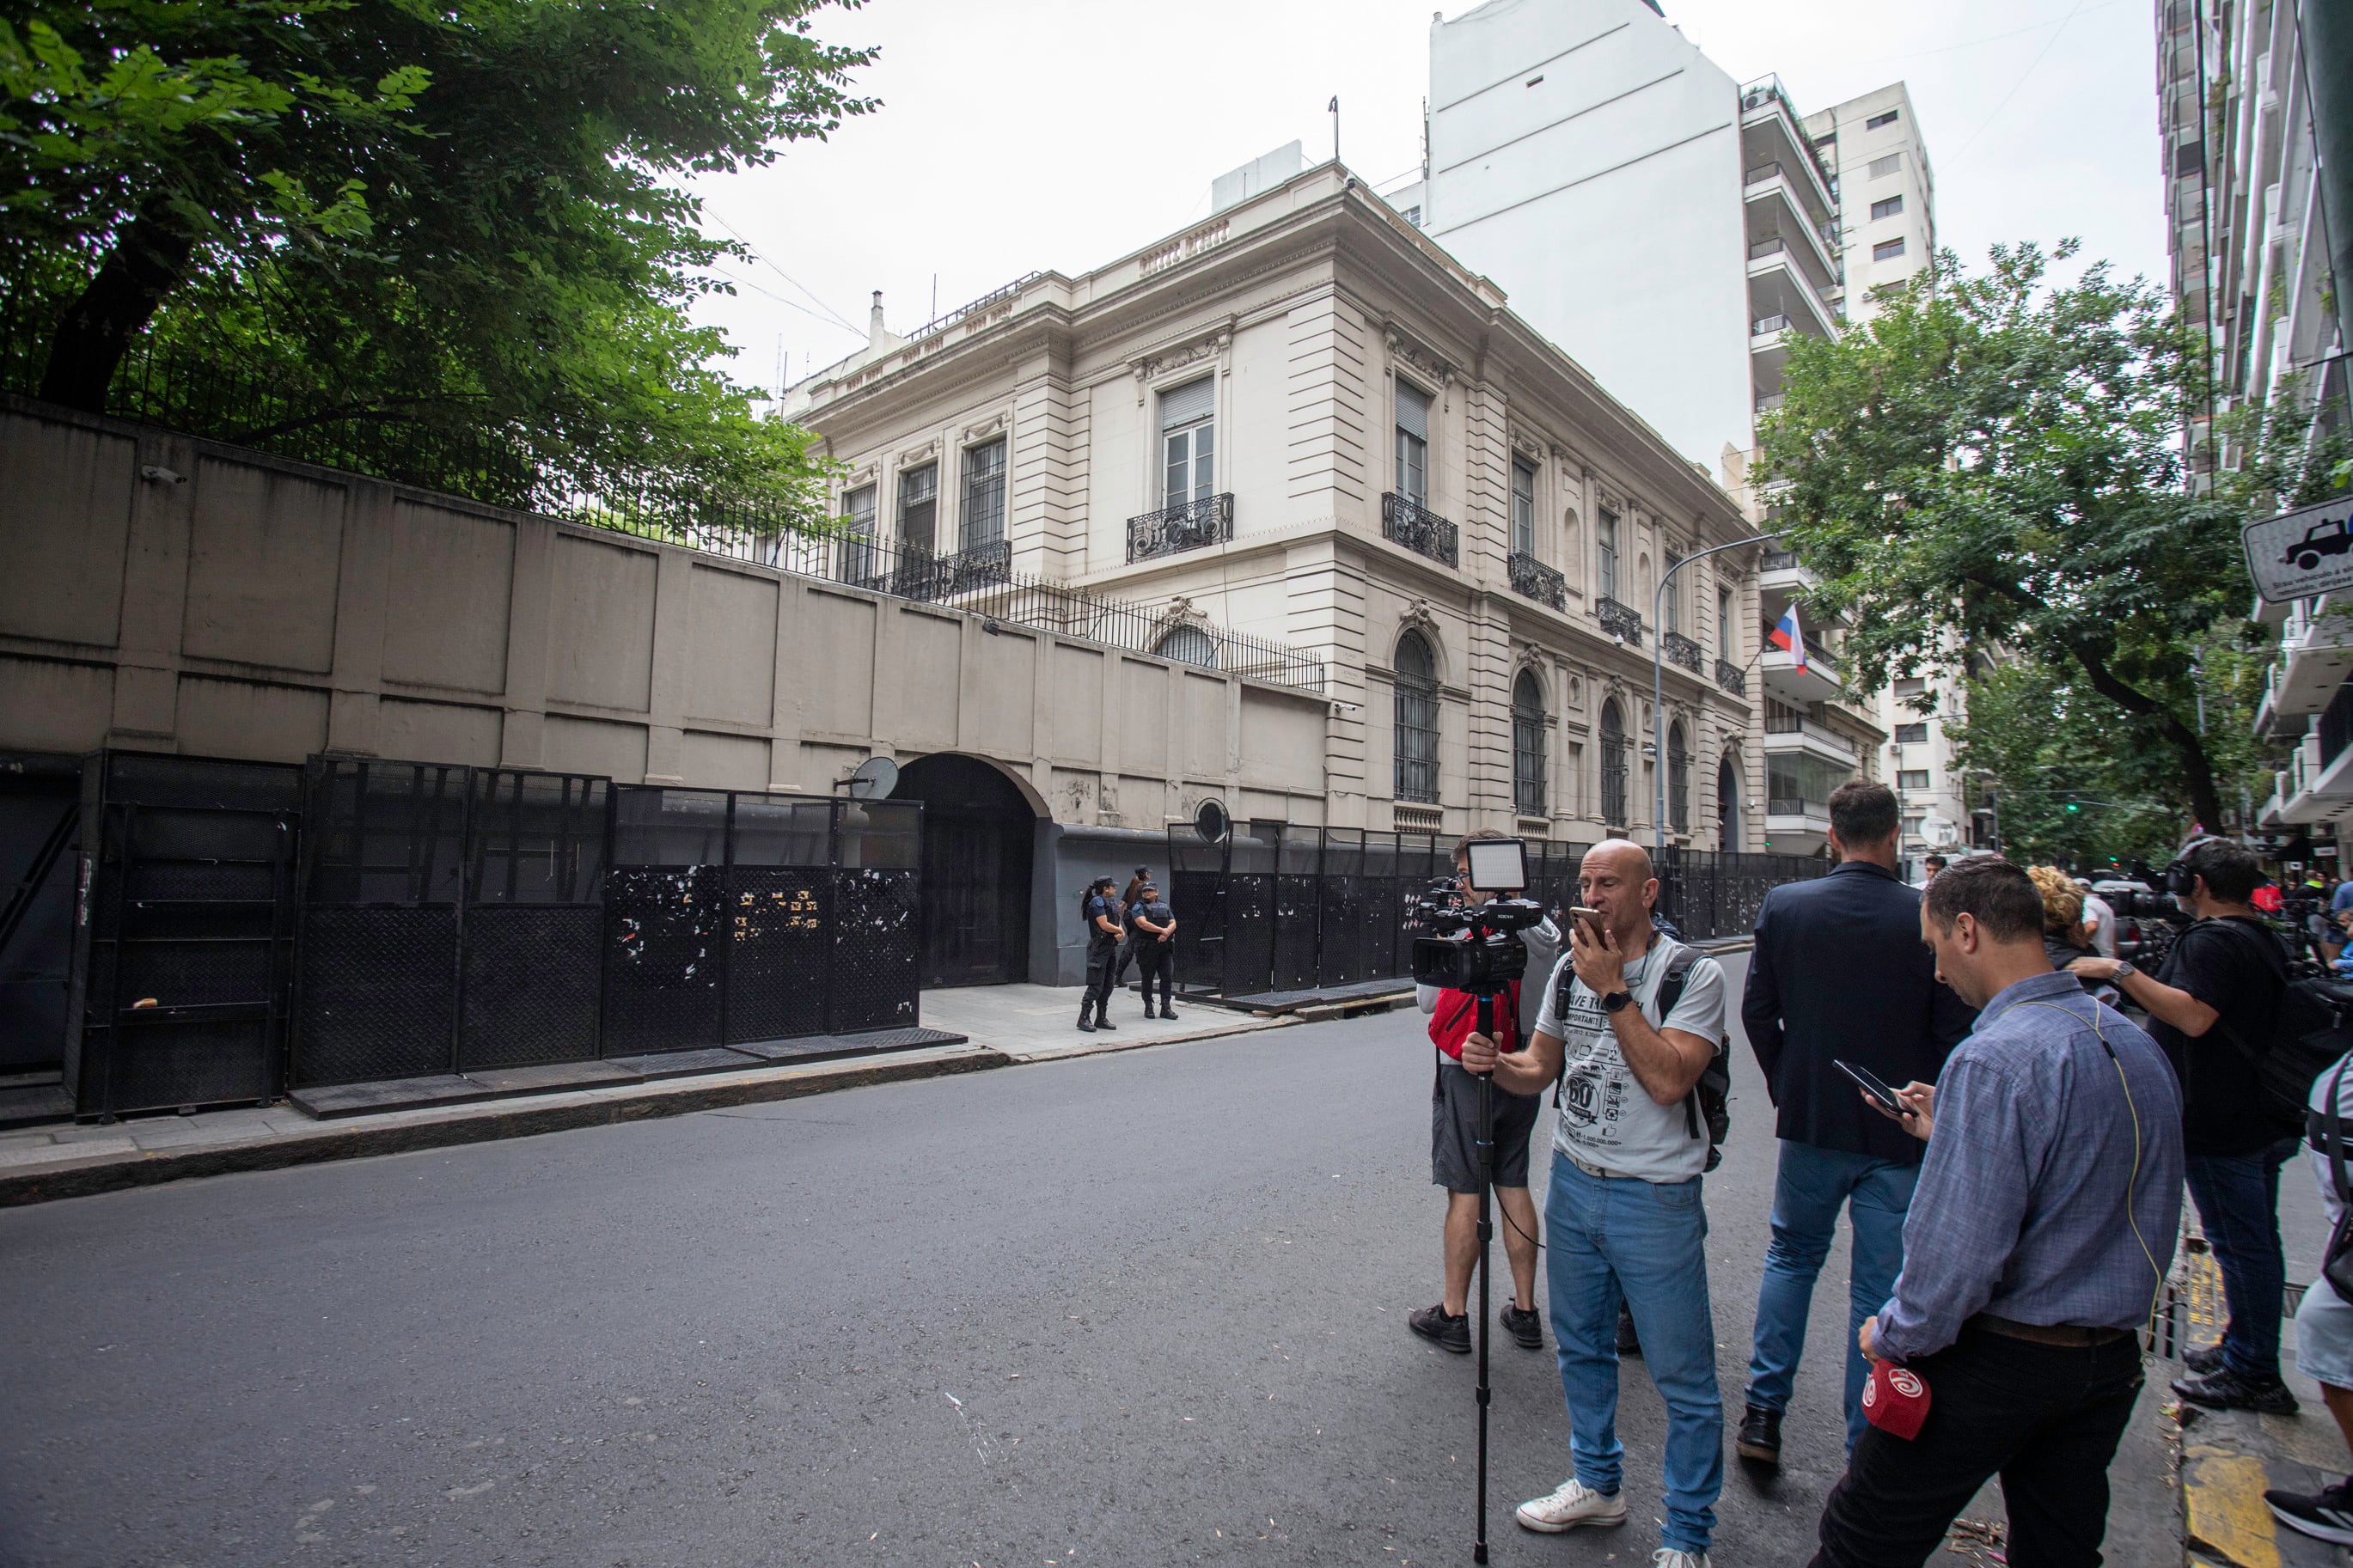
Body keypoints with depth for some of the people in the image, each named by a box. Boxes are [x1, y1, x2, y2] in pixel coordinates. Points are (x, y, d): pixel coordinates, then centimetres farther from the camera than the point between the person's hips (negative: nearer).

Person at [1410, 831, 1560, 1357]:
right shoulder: (1544, 930, 3)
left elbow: (1426, 1000, -7)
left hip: (1468, 1072, -6)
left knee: (1464, 1193, 1)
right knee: (1514, 1187, 14)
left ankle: (1453, 1315, 12)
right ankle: (1525, 1312, 22)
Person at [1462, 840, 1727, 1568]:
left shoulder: (1692, 974, -12)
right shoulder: (1570, 967, 4)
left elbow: (1668, 1080, -25)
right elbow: (1540, 1068, 9)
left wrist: (1614, 991, -24)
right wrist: (1496, 1063, -12)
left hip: (1655, 1198, -5)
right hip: (1572, 1182, 6)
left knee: (1682, 1375, 6)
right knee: (1581, 1348, 20)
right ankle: (1598, 1484, 41)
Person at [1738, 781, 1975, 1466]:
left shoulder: (1783, 905, -8)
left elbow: (1757, 1010, -2)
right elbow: (1955, 1032, -10)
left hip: (1811, 1123, 2)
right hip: (1901, 1131, -1)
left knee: (1791, 1255, 21)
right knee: (1881, 1289, 10)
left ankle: (1763, 1414, 23)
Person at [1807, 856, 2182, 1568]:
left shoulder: (1993, 1058, -25)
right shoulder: (2138, 1044, 2)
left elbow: (1959, 1249, -26)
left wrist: (1893, 1335, -10)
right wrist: (1951, 1133, 14)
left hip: (1997, 1364, -8)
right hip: (2113, 1360, 8)